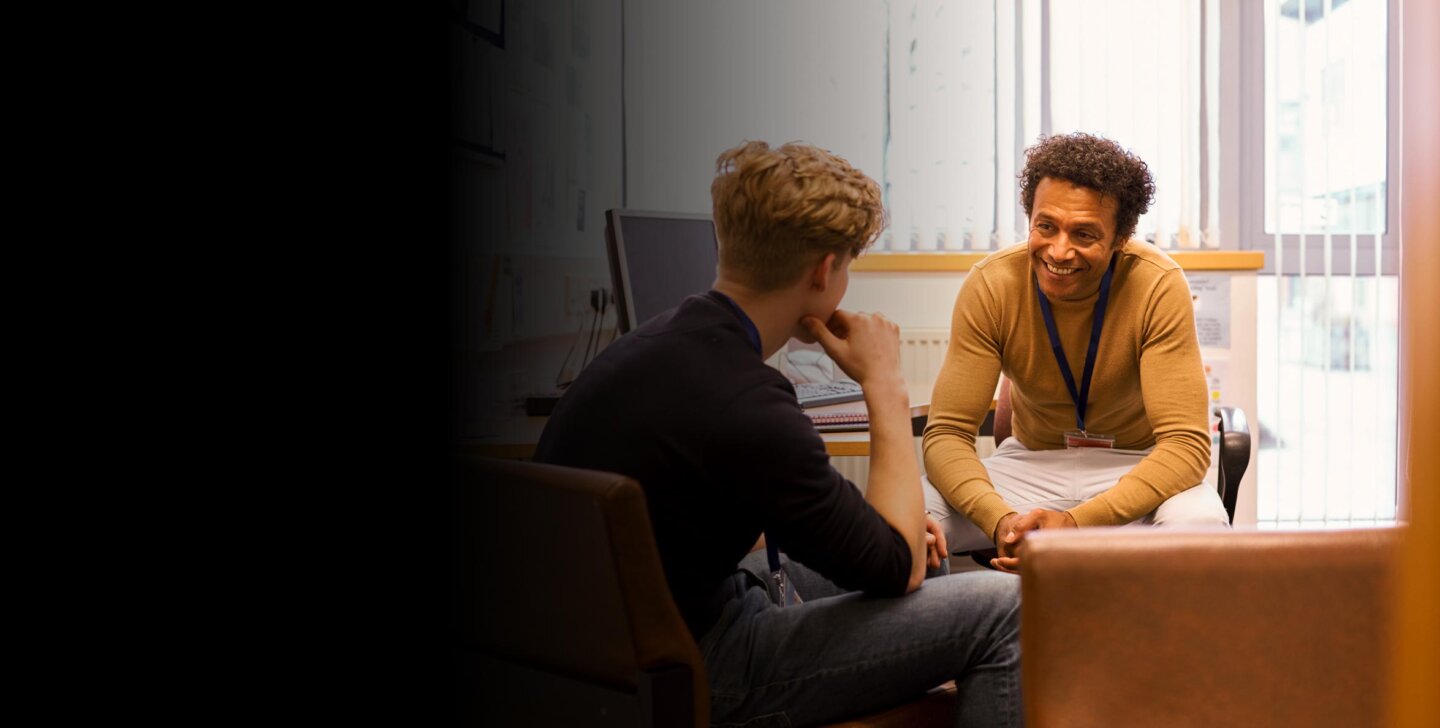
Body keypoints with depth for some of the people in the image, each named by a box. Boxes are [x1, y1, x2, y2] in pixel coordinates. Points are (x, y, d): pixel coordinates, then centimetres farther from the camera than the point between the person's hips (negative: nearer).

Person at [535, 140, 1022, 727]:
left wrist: (901, 527, 8)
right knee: (1001, 607, -10)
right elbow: (898, 567, -14)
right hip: (690, 677, -10)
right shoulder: (743, 406, -27)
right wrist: (885, 385, -9)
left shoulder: (664, 339, 2)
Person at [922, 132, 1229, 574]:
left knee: (1200, 524, -36)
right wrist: (1000, 520, -38)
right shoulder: (991, 285, -16)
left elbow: (1186, 443, -24)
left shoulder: (1158, 286, -21)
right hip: (1031, 464, 1)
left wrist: (1076, 522, -39)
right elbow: (947, 433, -16)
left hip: (1137, 466, -1)